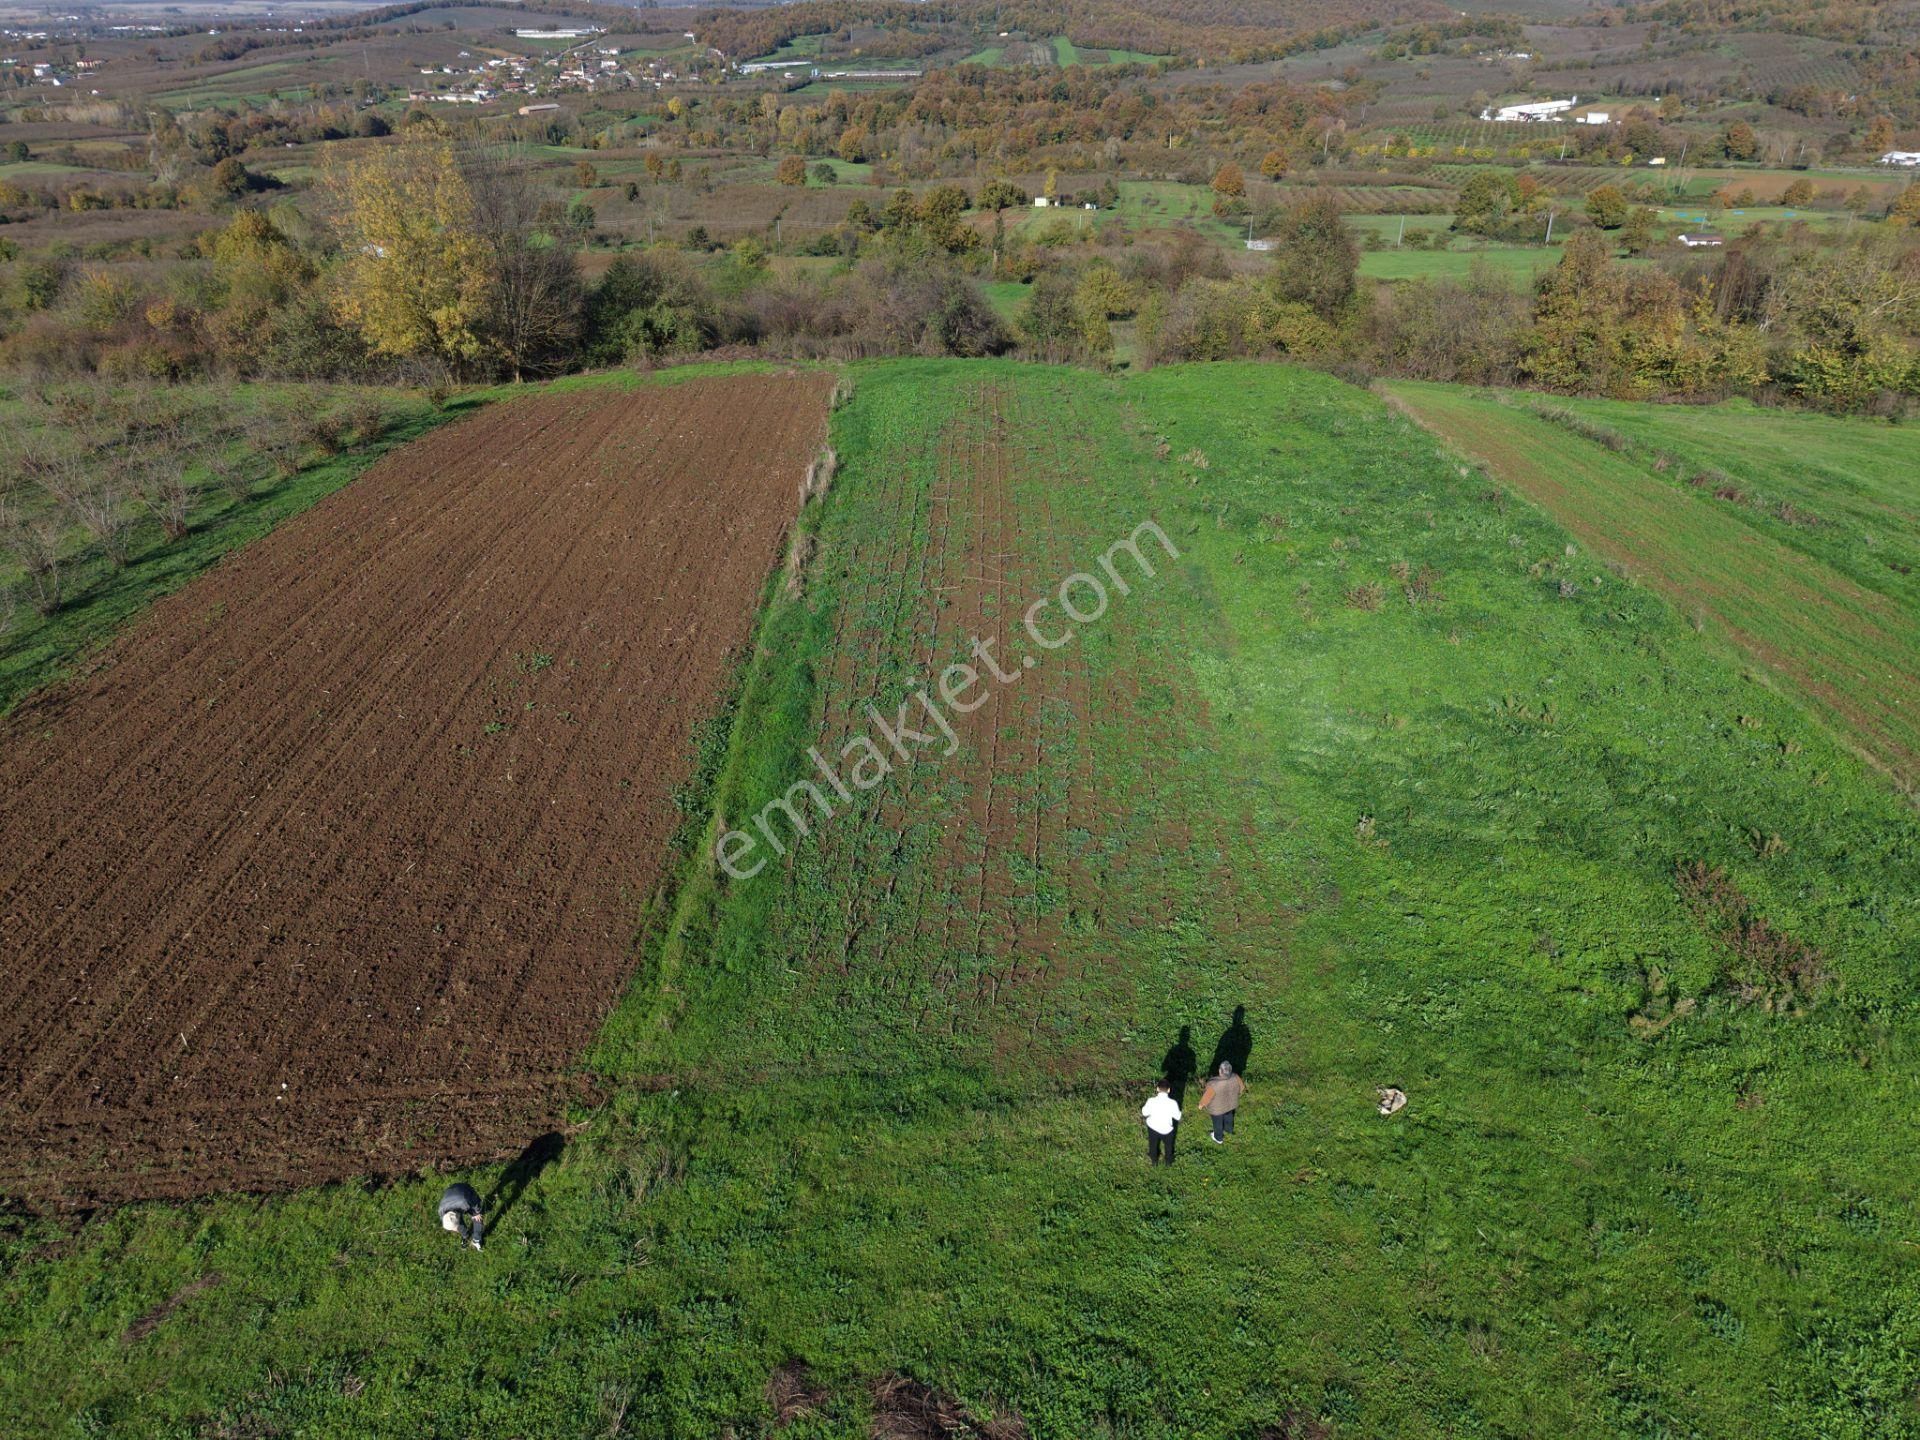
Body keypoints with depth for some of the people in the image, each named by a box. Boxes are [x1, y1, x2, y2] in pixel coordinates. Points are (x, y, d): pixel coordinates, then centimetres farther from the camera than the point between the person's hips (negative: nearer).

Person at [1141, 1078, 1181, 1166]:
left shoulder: (1151, 1101, -29)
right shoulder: (1173, 1103, -30)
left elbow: (1144, 1113, -9)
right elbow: (1177, 1117, -13)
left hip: (1153, 1128, 0)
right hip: (1167, 1129, 0)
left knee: (1153, 1145, 30)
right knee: (1168, 1145, 31)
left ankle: (1154, 1161, 53)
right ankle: (1168, 1161, 53)